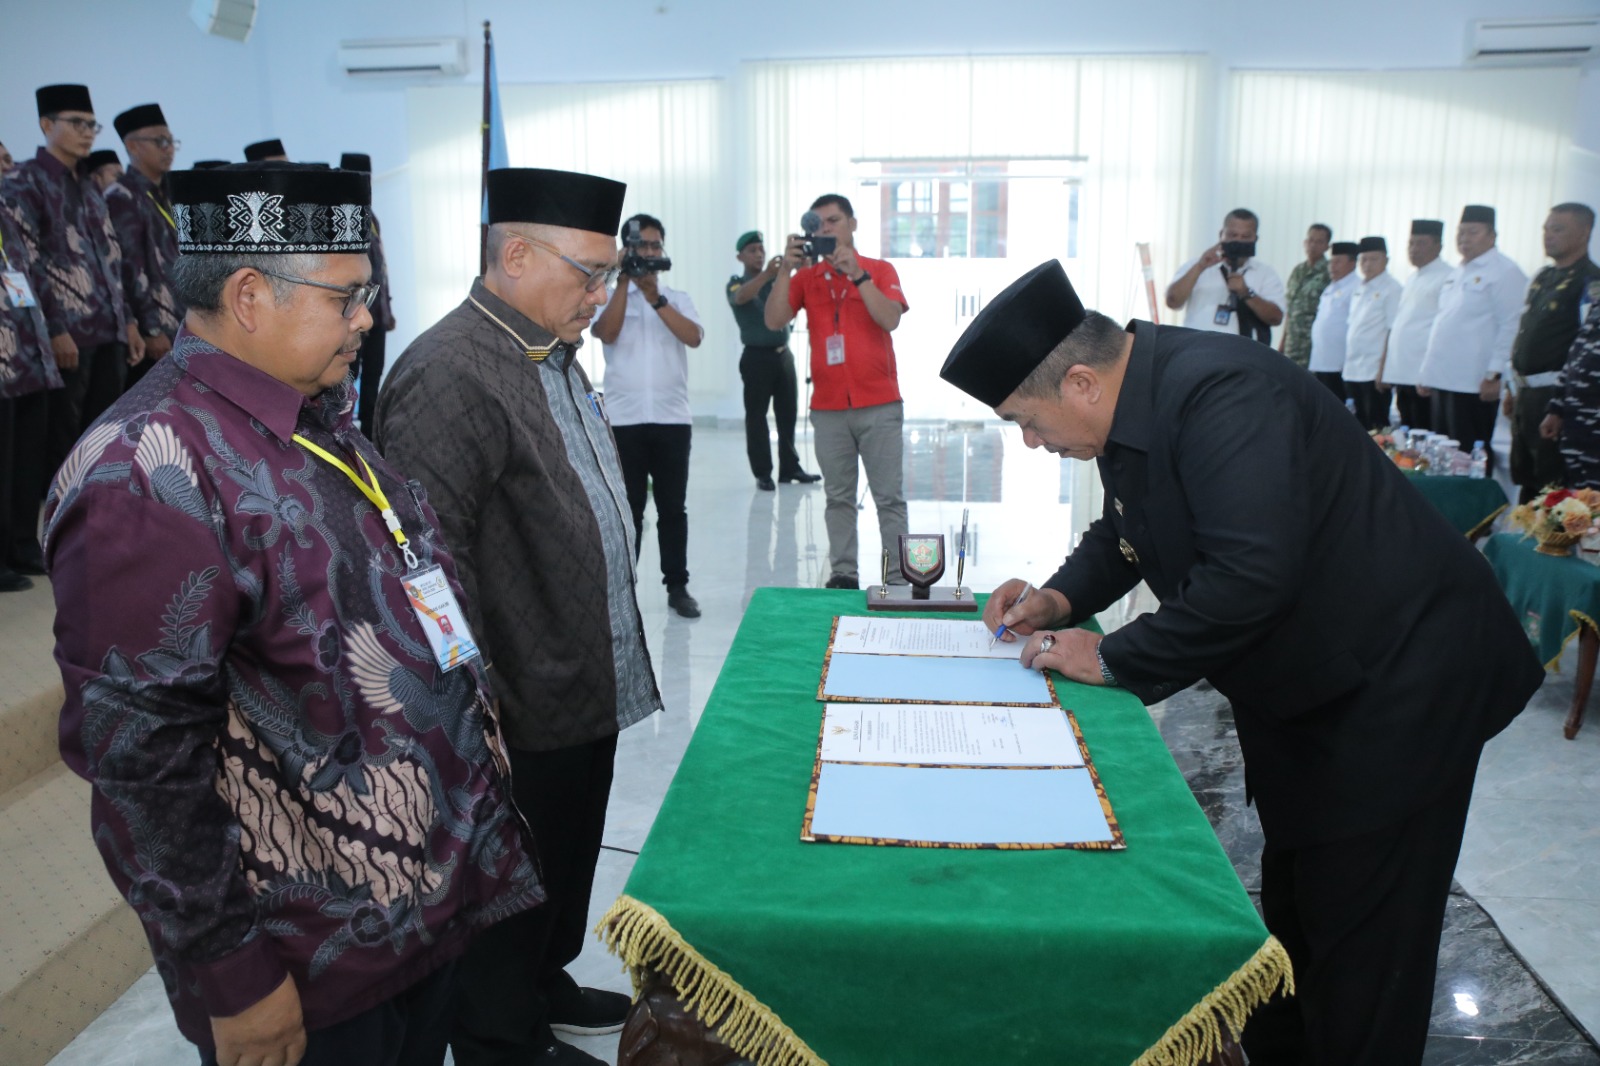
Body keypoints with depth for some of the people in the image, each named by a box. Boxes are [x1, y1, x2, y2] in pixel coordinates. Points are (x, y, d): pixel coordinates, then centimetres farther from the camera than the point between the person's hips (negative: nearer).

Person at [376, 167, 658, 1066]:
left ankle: (546, 985, 48)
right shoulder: (451, 375, -23)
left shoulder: (555, 353, 9)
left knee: (569, 866, 26)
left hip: (589, 690, 9)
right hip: (518, 718, -9)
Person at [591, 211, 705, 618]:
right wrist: (625, 282, -13)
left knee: (672, 507, 6)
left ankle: (677, 587, 14)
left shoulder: (678, 298, 10)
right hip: (623, 420, -1)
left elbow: (694, 337, -8)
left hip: (672, 418, 1)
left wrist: (655, 298, -13)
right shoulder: (609, 296, 7)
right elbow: (606, 333, -13)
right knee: (627, 507, 2)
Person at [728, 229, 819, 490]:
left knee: (788, 413, 8)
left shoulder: (778, 280, 13)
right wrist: (766, 274, -43)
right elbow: (741, 297, -25)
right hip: (757, 356, -4)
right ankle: (762, 473, 3)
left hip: (783, 354, 5)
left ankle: (790, 467, 17)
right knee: (756, 416, -1)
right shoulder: (736, 283, -1)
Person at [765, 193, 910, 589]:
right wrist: (786, 269, -14)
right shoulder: (806, 276, 8)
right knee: (838, 497, 6)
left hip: (879, 405, -2)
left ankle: (898, 576, 4)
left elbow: (890, 320, -12)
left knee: (889, 496, -1)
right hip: (828, 408, 2)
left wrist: (856, 273, -17)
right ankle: (843, 573, 13)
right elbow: (774, 321, -5)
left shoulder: (880, 270, 4)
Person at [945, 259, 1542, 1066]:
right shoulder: (1134, 403, 1)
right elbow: (1124, 531, 16)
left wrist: (1113, 659, -24)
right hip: (1301, 688, 9)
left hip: (1397, 682, -9)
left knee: (1360, 936, 3)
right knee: (1288, 914, 21)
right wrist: (1062, 598, -3)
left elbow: (1250, 574, -36)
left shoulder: (1221, 394, -29)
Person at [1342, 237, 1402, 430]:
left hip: (1374, 373, -7)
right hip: (1352, 371, 7)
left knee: (1376, 428, -2)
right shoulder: (1359, 289, 14)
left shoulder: (1391, 289, -8)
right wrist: (1347, 365, 12)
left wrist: (1384, 369, -17)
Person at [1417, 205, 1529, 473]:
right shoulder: (1457, 274, 19)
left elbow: (1512, 328, -12)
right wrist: (1427, 372, 19)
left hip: (1475, 386, -8)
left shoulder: (1505, 273, -7)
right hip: (1444, 381, 8)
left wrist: (1495, 375, -16)